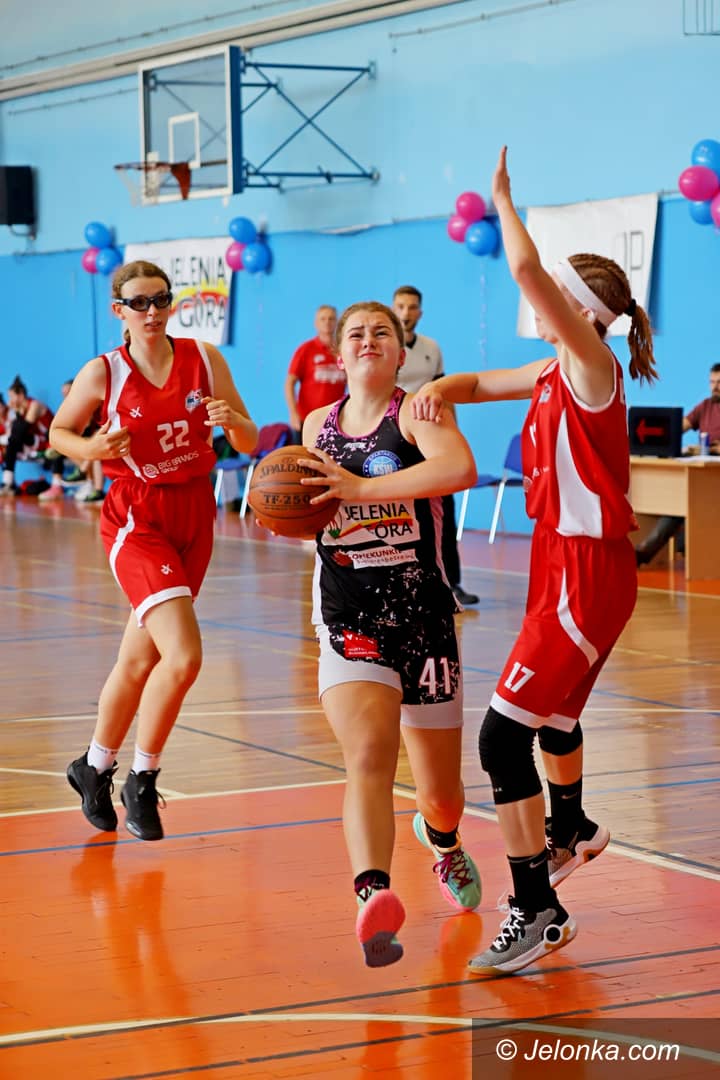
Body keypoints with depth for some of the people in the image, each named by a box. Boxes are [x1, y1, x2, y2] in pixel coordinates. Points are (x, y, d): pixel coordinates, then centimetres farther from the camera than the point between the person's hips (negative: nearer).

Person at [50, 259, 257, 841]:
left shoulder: (204, 358, 0)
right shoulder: (103, 372, -8)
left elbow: (249, 443, 3)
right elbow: (59, 431, 7)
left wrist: (232, 420, -20)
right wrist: (94, 449, -14)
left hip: (195, 517, 4)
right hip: (136, 520, -4)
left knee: (140, 659, 14)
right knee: (184, 656, -19)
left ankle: (94, 767, 36)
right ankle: (142, 782, 1)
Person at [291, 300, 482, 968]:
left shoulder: (416, 412, -5)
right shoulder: (318, 425, 11)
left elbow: (461, 468, -28)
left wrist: (360, 488, -30)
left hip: (422, 615, -2)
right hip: (347, 617, 2)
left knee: (441, 796, 12)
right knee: (369, 752, -27)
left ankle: (443, 842, 48)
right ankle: (373, 898, -42)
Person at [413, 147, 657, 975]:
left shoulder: (592, 367, -16)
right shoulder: (556, 373, 10)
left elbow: (526, 269, -27)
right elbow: (484, 384, 19)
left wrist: (501, 199, -11)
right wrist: (438, 388, -5)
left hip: (588, 572, -11)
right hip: (560, 559, 11)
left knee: (503, 733, -16)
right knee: (549, 707, 32)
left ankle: (536, 909, -10)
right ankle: (569, 834, 58)